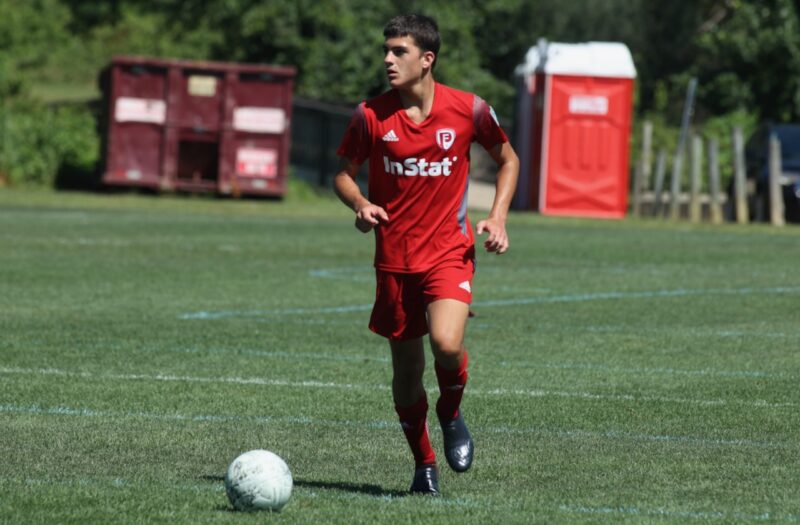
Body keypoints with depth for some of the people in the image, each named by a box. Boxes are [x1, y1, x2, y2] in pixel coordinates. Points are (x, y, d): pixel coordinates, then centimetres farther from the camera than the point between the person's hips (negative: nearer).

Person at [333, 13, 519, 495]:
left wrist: (497, 217, -3)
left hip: (450, 251, -2)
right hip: (394, 257, 2)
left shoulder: (469, 110, -6)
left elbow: (508, 159, 10)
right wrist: (361, 204, -14)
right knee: (406, 369, 8)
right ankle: (424, 464, 29)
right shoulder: (371, 115, -4)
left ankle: (452, 415, 7)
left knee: (446, 344, -26)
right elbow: (344, 174, 8)